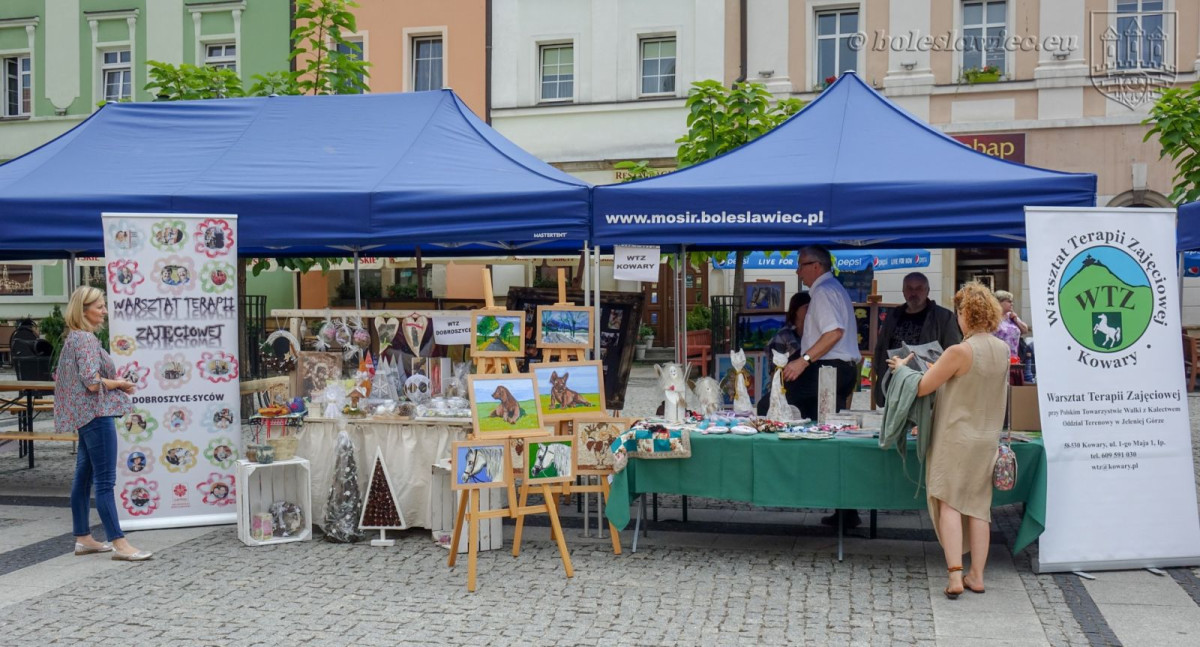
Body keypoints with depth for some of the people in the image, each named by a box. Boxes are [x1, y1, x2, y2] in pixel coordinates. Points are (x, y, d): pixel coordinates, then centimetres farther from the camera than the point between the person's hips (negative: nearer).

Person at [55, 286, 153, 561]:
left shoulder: (74, 337, 15)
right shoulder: (86, 339, -15)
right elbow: (93, 382, -24)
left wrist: (114, 383, 11)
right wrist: (119, 383, -7)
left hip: (85, 415, 10)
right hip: (97, 414, -10)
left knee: (84, 477, 14)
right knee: (105, 480, -9)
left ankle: (83, 538, 22)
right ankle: (119, 544, -8)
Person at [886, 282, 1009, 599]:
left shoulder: (959, 352, -21)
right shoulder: (1002, 350, 0)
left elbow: (920, 388, -14)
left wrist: (901, 368, 5)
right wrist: (941, 369, 21)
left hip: (956, 437, -6)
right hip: (988, 439, 6)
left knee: (948, 502, 1)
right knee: (978, 506, 12)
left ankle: (955, 575, -6)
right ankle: (976, 575, 17)